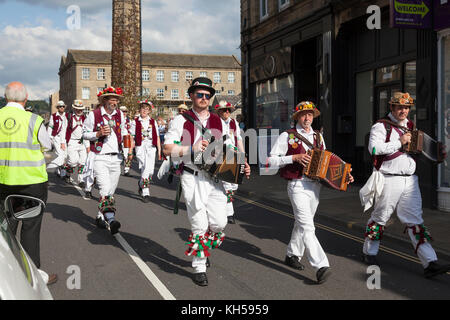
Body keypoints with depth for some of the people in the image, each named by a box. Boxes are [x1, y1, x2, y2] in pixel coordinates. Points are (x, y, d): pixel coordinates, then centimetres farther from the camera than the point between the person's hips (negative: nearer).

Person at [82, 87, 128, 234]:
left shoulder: (120, 114, 10)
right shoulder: (94, 115, -4)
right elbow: (85, 133, 1)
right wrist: (98, 134, -15)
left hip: (116, 158, 6)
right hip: (100, 157, -6)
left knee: (111, 191, 10)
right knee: (105, 189, -20)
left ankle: (101, 217, 24)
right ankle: (111, 219, -32)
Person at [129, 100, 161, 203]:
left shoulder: (153, 122, 12)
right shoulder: (135, 121, 5)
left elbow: (157, 137, 13)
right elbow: (131, 136, 3)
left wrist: (159, 150, 9)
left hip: (151, 148, 3)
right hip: (140, 147, -3)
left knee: (150, 170, -1)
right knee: (145, 169, -11)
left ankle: (141, 183, 30)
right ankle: (145, 193, -3)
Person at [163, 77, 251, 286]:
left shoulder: (219, 122, 14)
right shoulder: (181, 120, 0)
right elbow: (167, 149, -5)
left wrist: (242, 165, 4)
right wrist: (191, 149, -18)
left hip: (215, 178, 4)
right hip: (192, 178, -4)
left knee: (219, 223, 1)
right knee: (199, 225, -1)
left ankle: (203, 250, 31)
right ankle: (199, 268, 15)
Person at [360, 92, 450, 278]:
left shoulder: (411, 127, 17)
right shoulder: (381, 126, -4)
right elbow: (374, 148, -20)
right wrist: (399, 143, -18)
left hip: (410, 181, 6)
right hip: (389, 181, -5)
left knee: (415, 221, 1)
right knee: (380, 218, 8)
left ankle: (430, 264, -3)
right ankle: (369, 252, 27)